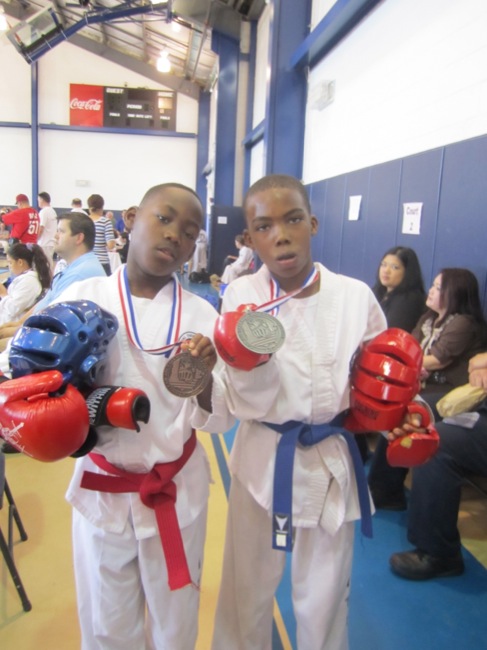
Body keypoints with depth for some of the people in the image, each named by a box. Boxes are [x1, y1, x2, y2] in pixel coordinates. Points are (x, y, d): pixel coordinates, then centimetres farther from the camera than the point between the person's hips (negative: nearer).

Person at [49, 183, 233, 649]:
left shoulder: (201, 315, -8)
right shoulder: (81, 299, -8)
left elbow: (219, 420, -8)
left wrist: (202, 377, -28)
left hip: (178, 490, 1)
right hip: (100, 491, 0)